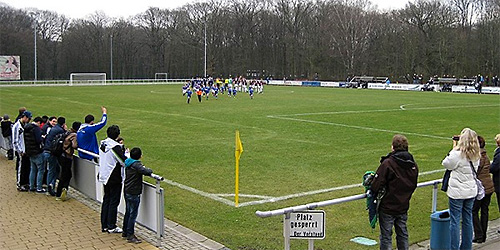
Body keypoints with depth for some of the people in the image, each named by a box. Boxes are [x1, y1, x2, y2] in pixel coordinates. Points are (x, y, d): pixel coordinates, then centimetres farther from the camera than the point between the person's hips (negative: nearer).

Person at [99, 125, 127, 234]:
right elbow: (124, 161, -19)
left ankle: (104, 225, 22)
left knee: (106, 200, 16)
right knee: (114, 202, 2)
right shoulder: (115, 147, -20)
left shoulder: (103, 144, 4)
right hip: (114, 179, -8)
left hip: (104, 177, 8)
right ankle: (111, 227, 8)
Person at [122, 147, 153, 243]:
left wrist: (142, 168, 12)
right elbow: (146, 171, -33)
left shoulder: (128, 162, 7)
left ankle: (125, 232, 29)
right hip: (134, 193, -9)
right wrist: (150, 170, -12)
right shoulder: (136, 164, -19)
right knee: (133, 214, -2)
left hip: (127, 191, 9)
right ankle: (130, 235, 2)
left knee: (128, 212, 19)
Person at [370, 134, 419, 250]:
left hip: (388, 207, -6)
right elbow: (413, 185, 10)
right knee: (402, 234, 19)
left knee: (386, 236, 4)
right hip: (403, 207, 6)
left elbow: (376, 185, -21)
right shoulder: (413, 165, 1)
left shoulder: (388, 163, -20)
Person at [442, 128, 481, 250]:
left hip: (457, 193, -7)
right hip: (471, 191, 7)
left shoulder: (458, 154, -20)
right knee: (467, 219, 16)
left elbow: (446, 164, -5)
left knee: (455, 221, 1)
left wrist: (454, 148, -3)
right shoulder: (476, 155, 1)